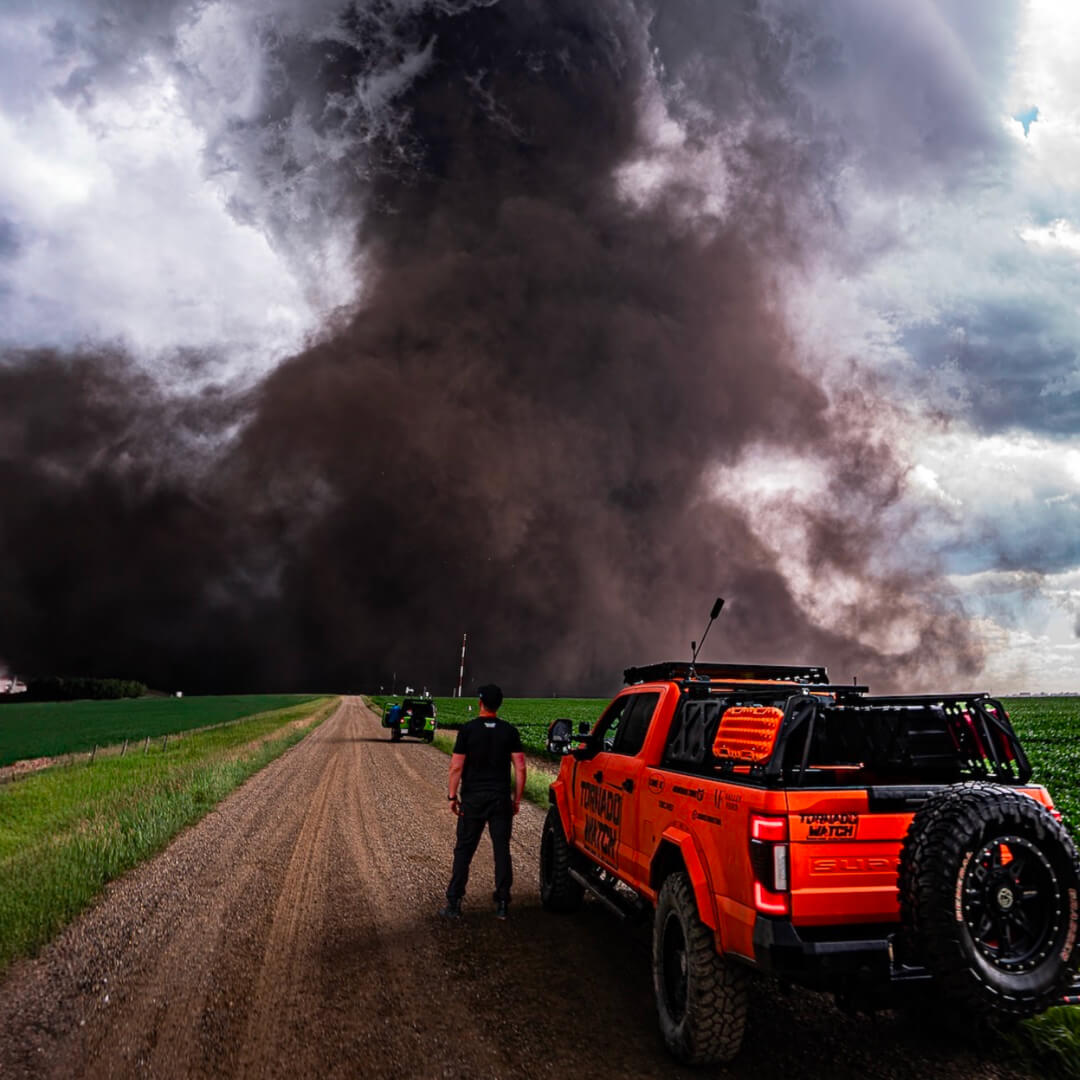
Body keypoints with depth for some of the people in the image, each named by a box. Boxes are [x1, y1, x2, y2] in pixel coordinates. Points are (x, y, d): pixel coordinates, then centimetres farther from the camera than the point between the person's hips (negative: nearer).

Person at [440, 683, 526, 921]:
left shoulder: (468, 730, -5)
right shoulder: (510, 731, 1)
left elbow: (456, 767, -8)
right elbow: (520, 768, -2)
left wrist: (452, 796, 0)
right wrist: (517, 798, 6)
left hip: (472, 799, -1)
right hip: (501, 799, 2)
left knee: (464, 850, 6)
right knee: (502, 850, 8)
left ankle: (454, 904, 7)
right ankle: (502, 904, 11)